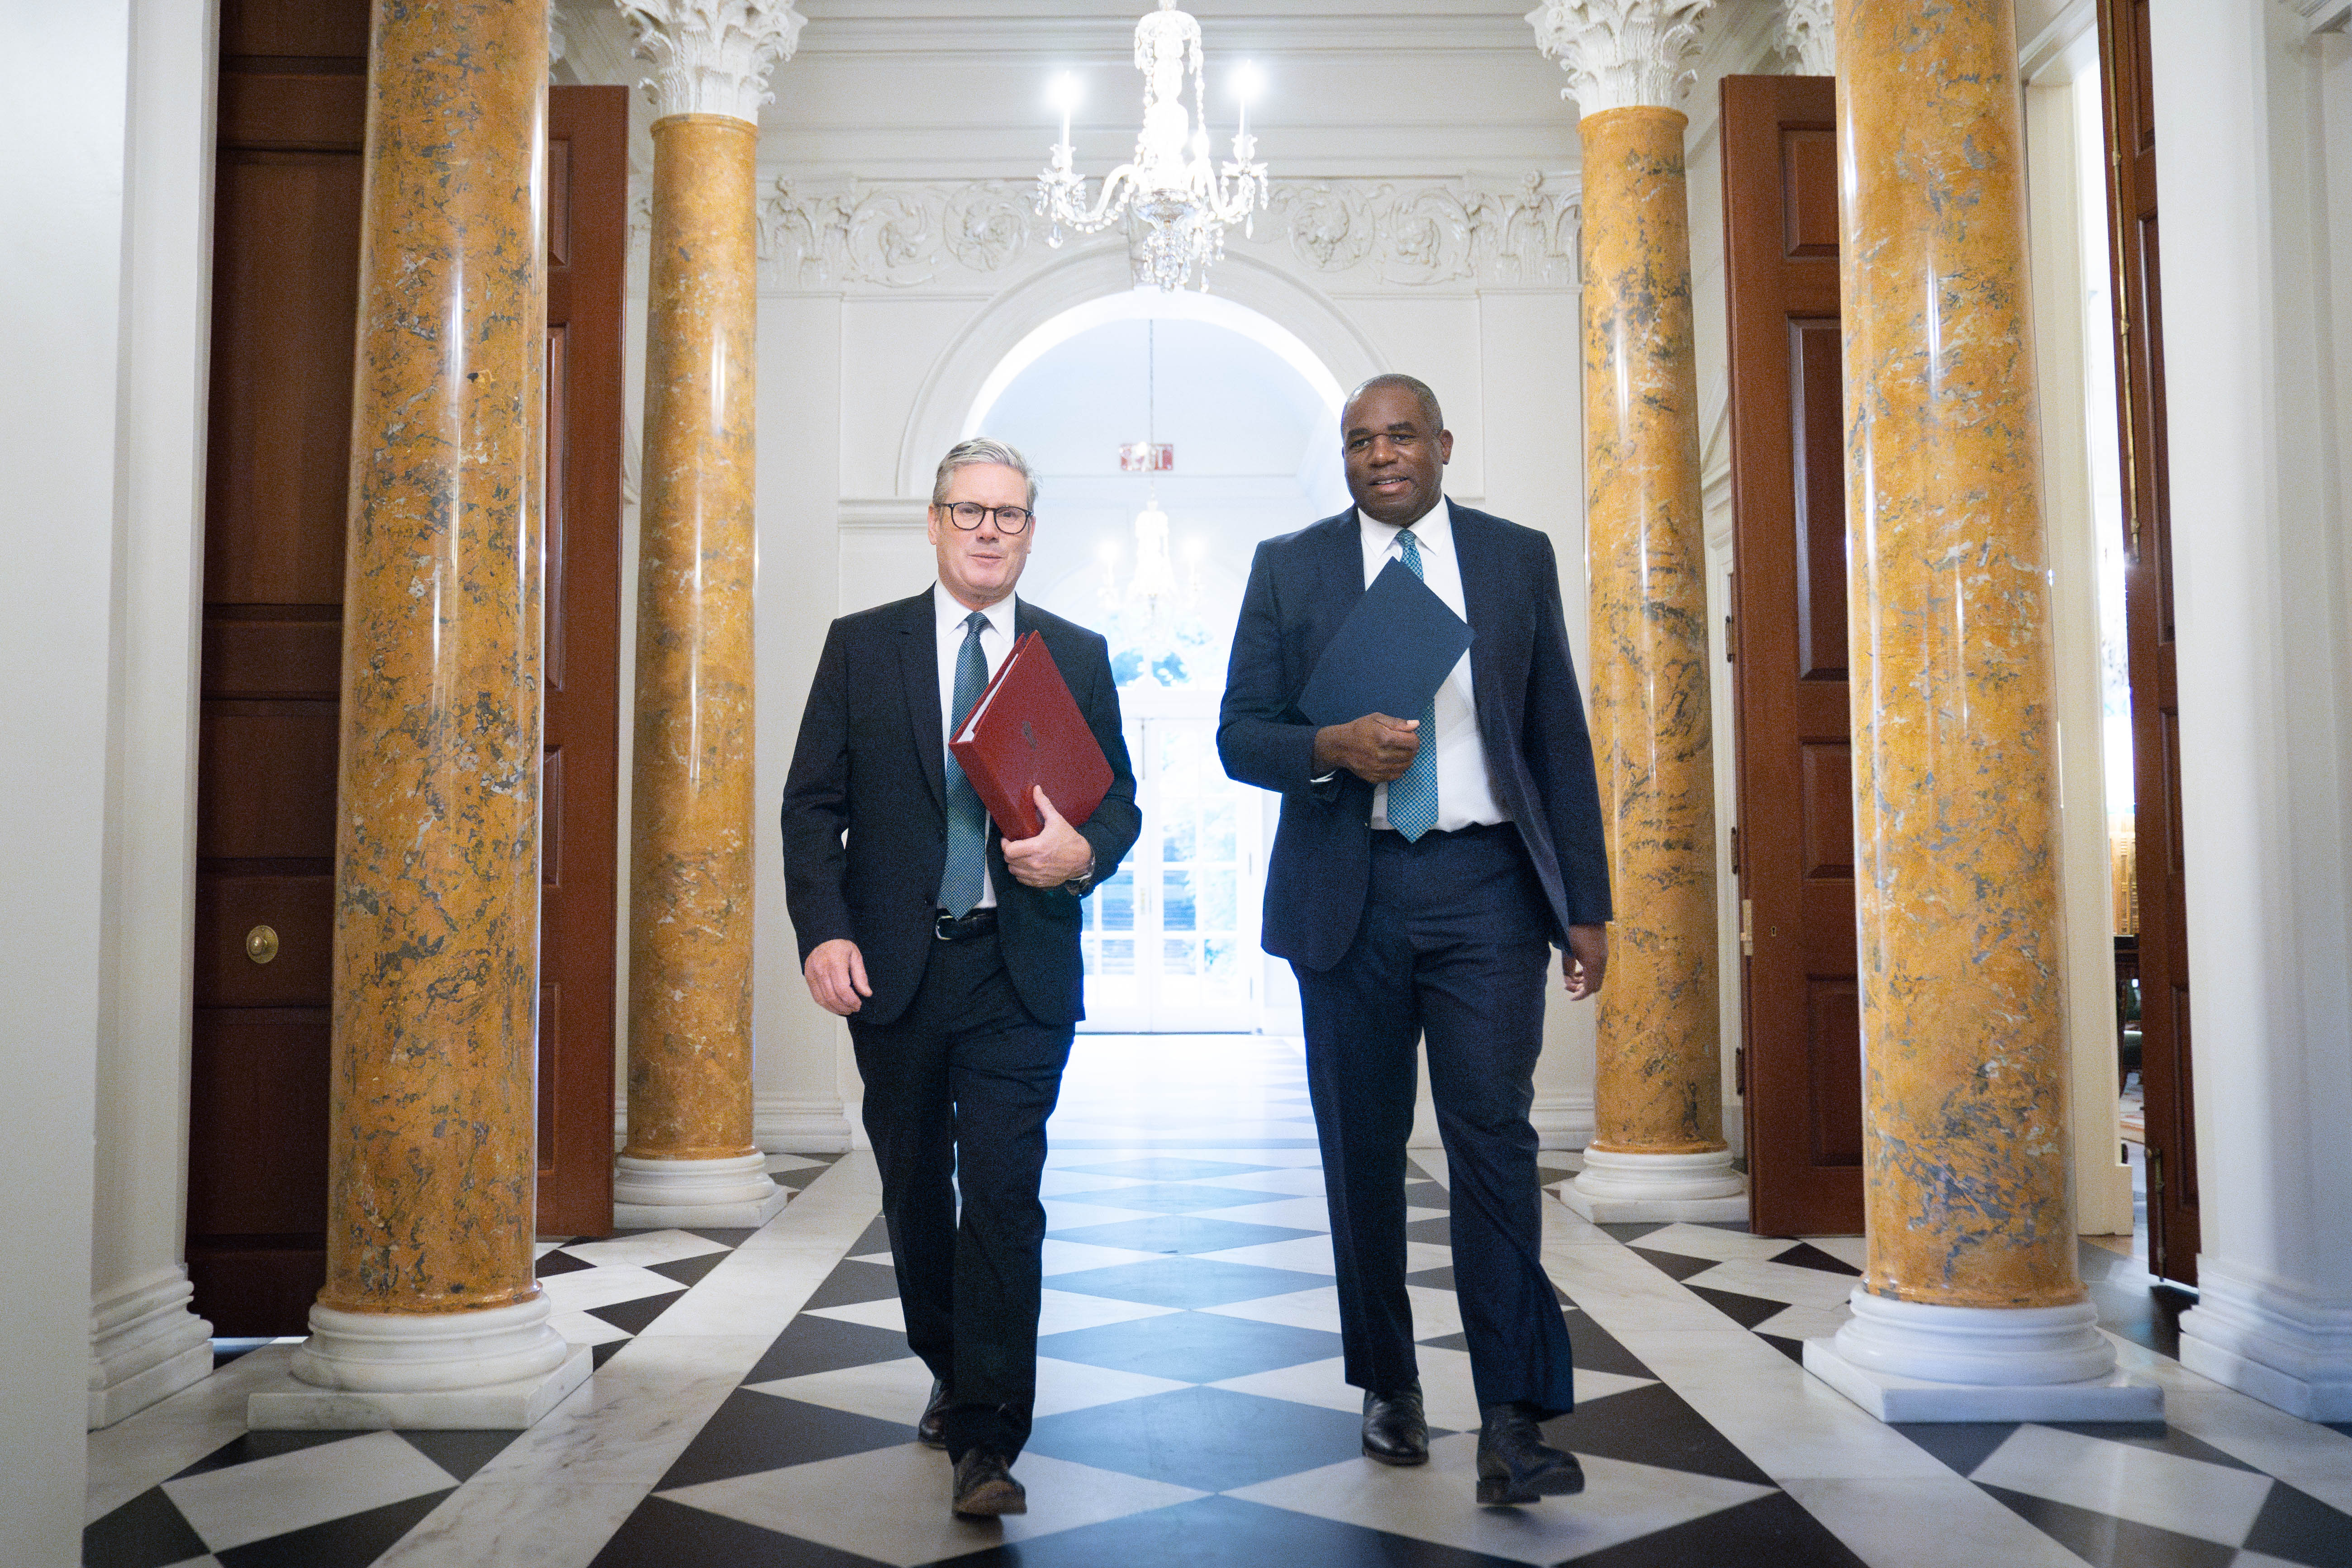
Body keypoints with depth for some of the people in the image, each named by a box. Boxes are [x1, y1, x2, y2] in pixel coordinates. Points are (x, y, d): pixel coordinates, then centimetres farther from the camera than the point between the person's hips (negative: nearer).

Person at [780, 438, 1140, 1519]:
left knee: (1002, 1195, -8)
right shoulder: (860, 646, 6)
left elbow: (1119, 801, 9)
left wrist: (1084, 851, -14)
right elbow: (813, 803, 2)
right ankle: (950, 1376, 36)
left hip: (1020, 971, -1)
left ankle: (986, 1442, 0)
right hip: (891, 967, 2)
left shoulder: (1078, 656, 8)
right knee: (914, 1189, 15)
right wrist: (823, 930, -11)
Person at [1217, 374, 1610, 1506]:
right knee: (1363, 1148, 8)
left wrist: (1586, 903, 4)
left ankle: (1513, 1425, -3)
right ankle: (1389, 1385, 25)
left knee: (1494, 1136, -8)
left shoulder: (1518, 559, 9)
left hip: (1484, 883, 0)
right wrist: (1331, 746, -17)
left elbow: (1558, 737, 8)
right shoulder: (1287, 568, 7)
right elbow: (1239, 736, 5)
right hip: (1348, 891, 1)